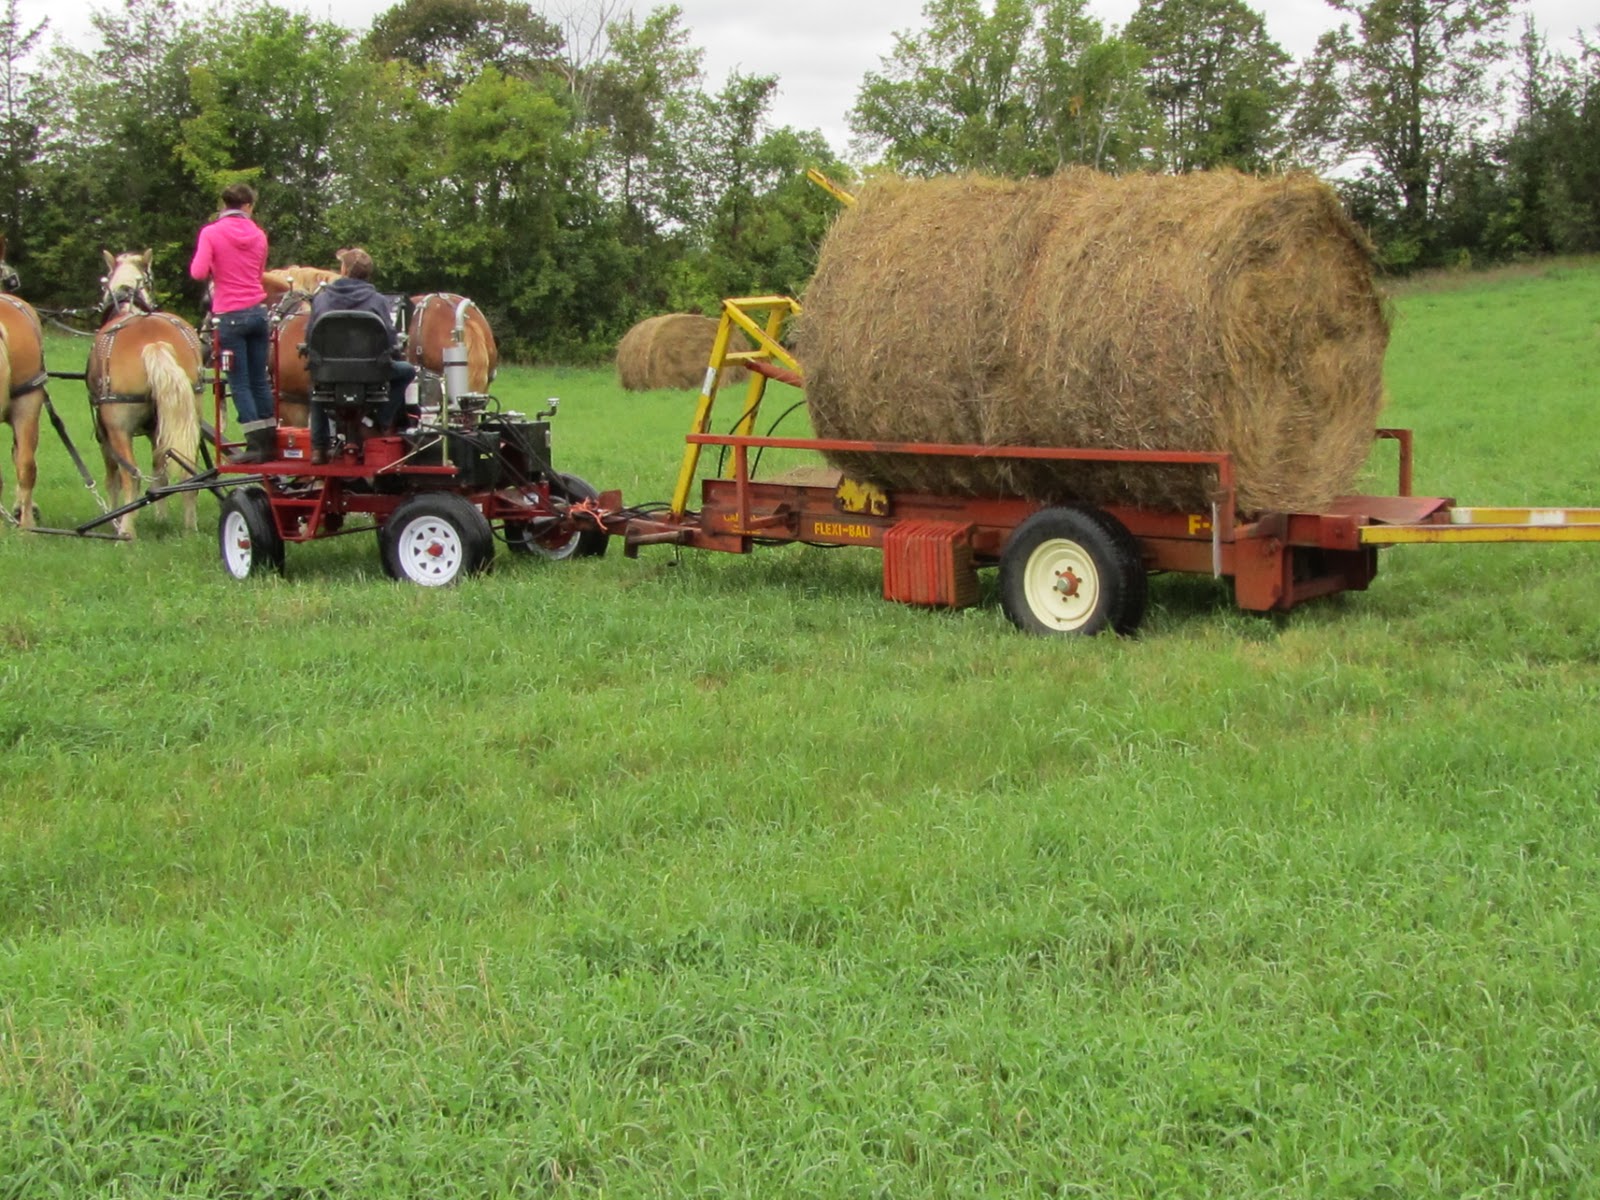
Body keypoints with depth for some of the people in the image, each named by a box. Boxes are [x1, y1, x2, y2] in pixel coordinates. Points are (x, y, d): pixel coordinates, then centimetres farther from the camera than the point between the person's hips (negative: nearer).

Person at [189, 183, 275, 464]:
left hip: (230, 315, -4)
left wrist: (216, 272, 6)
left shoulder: (211, 233, -5)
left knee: (239, 383, 0)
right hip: (258, 311, 4)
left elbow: (198, 272, -12)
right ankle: (270, 441, 12)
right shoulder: (258, 235, 6)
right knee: (259, 379, 11)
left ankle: (255, 445, -3)